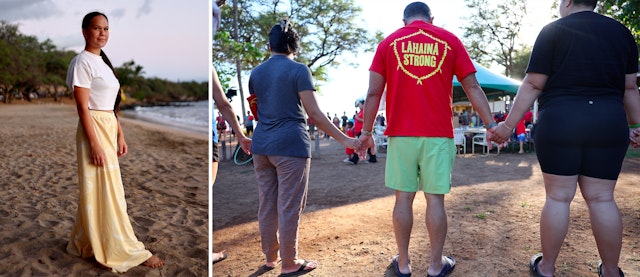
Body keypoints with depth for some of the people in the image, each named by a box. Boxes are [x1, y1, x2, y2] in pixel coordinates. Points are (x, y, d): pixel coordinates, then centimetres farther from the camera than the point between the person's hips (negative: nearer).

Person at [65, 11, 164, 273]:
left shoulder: (103, 61, 15)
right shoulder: (82, 62, -11)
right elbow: (83, 107, -16)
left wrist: (120, 136, 13)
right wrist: (95, 144, -20)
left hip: (109, 130, 9)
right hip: (94, 130, -9)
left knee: (97, 191, 16)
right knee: (106, 192, -2)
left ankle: (84, 243, 31)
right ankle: (127, 251, 5)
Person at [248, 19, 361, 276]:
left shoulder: (256, 72, 10)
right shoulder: (298, 69, -7)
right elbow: (314, 113, -12)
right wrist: (344, 139, -8)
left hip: (261, 146, 6)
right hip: (290, 145, -6)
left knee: (266, 204, 15)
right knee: (289, 206, 3)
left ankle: (270, 255, 30)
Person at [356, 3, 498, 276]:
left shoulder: (388, 43, 8)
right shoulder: (449, 40, 8)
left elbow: (374, 93, 2)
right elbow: (472, 87, 4)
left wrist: (366, 131, 7)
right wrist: (490, 124, 7)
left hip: (400, 133, 1)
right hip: (438, 133, 0)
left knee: (403, 198, 6)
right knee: (435, 199, 5)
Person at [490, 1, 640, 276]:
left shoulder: (553, 30, 0)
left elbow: (533, 85, -6)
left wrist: (508, 124, -1)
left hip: (558, 122, -3)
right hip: (609, 124, 4)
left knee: (558, 197, 3)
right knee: (602, 198, 10)